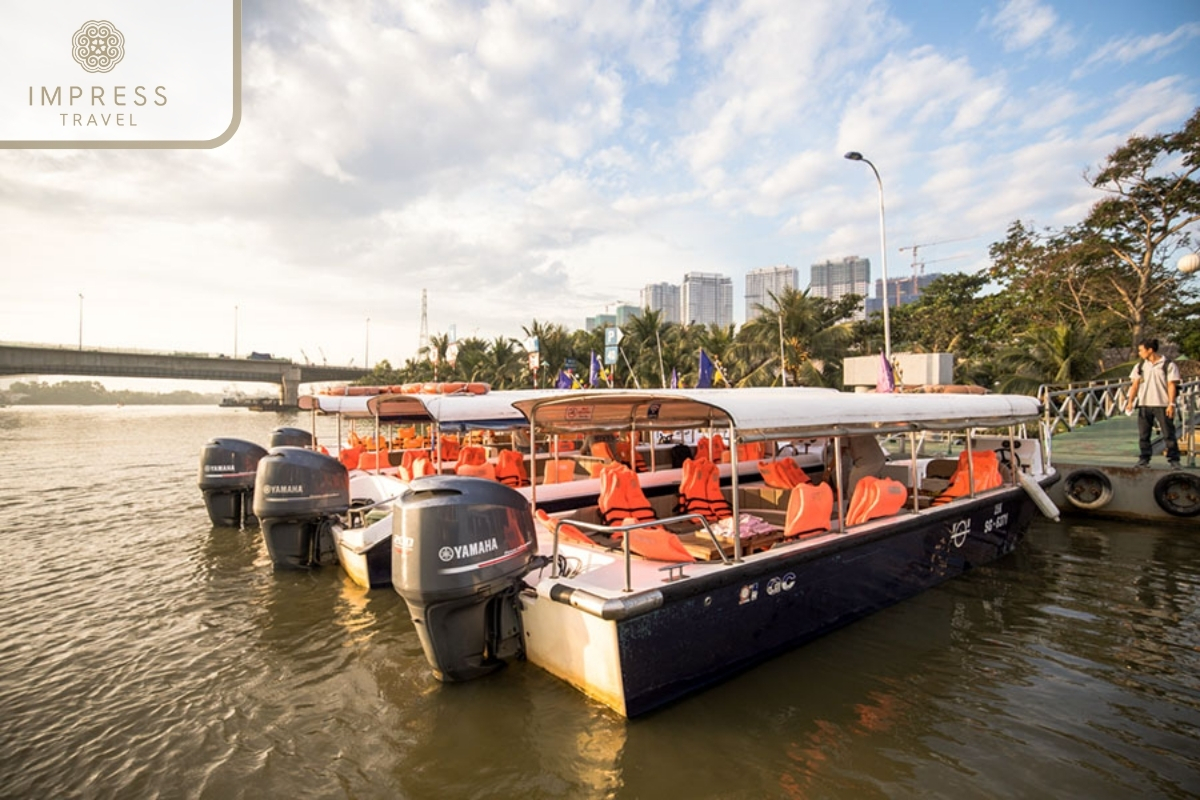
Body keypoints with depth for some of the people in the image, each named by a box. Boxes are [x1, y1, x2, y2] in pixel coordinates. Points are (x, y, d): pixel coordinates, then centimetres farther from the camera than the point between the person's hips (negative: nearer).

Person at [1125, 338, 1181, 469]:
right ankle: (1144, 458, 12)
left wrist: (1171, 404, -10)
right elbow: (1135, 384, 9)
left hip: (1162, 405, -4)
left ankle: (1174, 459, 6)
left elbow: (1171, 385, -4)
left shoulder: (1168, 365, -1)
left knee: (1168, 433, -1)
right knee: (1143, 434, 5)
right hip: (1144, 405, 4)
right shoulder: (1140, 366, 10)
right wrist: (1130, 401, -2)